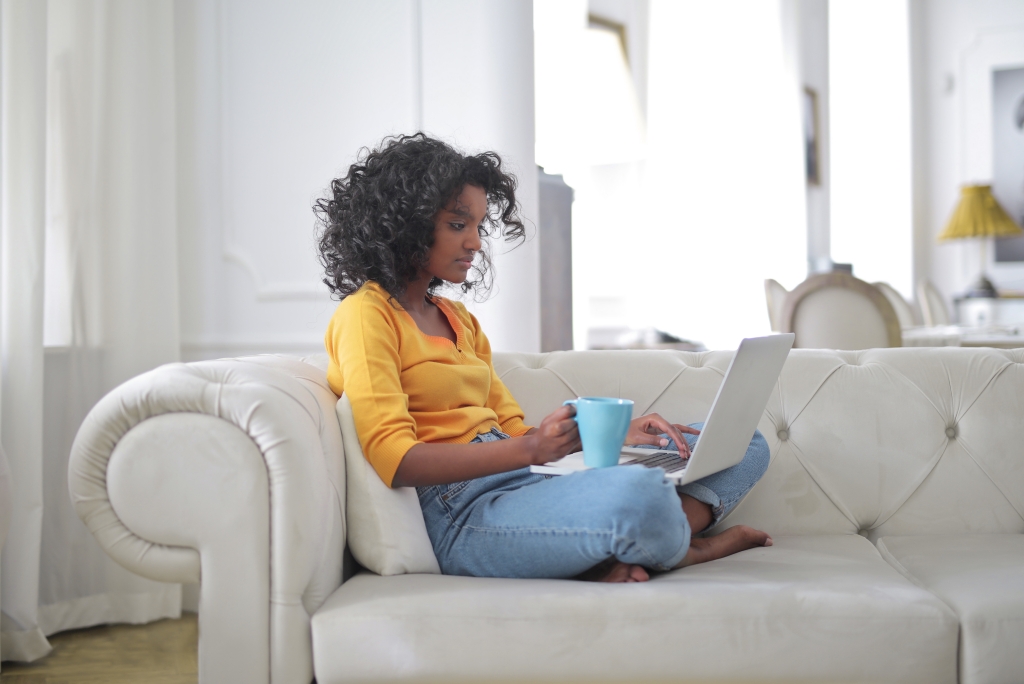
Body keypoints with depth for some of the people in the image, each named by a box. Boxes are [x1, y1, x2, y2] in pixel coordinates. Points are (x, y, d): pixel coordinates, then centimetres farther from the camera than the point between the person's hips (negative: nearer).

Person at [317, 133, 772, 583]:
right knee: (637, 494, -38)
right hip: (460, 514, -9)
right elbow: (392, 459, -16)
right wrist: (529, 449, -24)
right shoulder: (365, 316, -3)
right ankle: (684, 552, -3)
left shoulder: (459, 319, 23)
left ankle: (618, 560, -17)